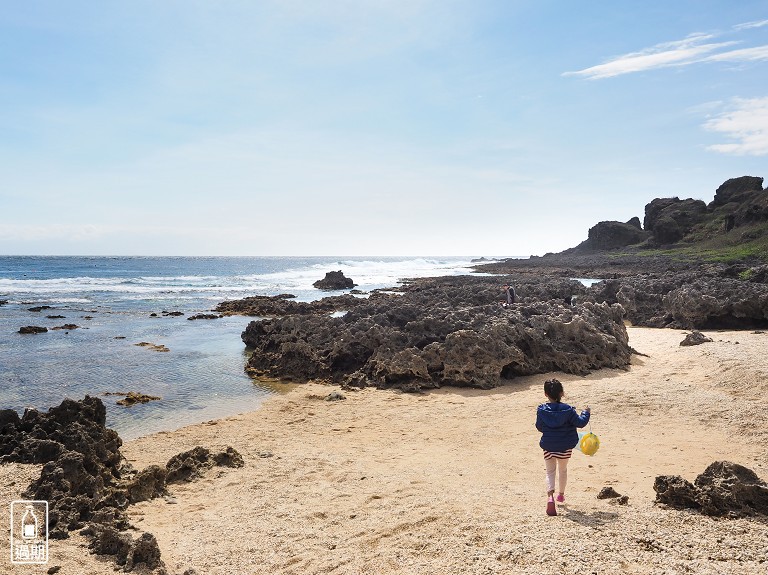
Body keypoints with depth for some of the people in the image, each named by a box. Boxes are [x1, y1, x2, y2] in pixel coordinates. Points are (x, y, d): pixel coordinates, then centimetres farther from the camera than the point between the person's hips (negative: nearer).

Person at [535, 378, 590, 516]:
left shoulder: (541, 410, -10)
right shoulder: (567, 409, -13)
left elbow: (539, 427, 1)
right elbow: (580, 422, -10)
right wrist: (586, 412, 8)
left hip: (548, 446, 0)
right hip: (565, 447, 1)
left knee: (550, 471, 9)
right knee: (563, 470, 23)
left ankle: (550, 496, -17)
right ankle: (561, 494, 39)